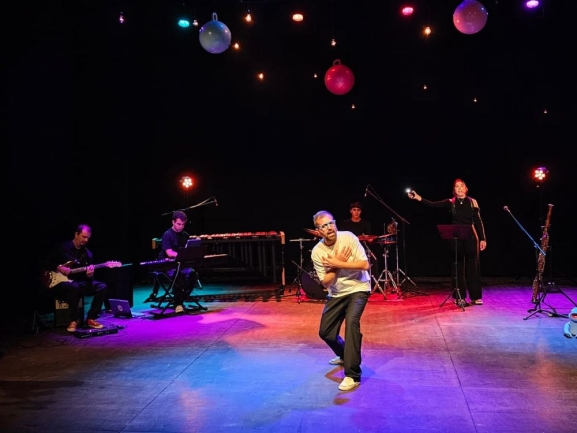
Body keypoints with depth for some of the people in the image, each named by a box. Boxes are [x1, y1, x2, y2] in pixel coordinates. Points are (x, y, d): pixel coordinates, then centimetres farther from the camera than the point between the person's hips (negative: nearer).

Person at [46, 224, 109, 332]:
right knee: (74, 287, -41)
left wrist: (89, 275, -15)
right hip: (61, 283, -5)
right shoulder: (62, 248, -3)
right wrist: (59, 268, -16)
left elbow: (88, 278, 9)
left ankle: (91, 319, -10)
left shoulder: (87, 253, 9)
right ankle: (74, 320, -24)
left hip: (80, 282, 5)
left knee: (102, 287, -17)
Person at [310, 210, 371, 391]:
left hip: (358, 289, -4)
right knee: (325, 332, 7)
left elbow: (364, 265, -21)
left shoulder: (348, 237, -17)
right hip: (336, 294, 4)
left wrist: (337, 264, -24)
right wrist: (338, 263, -21)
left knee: (351, 322, -29)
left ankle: (352, 375, -23)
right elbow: (325, 283, -9)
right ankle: (345, 355, 41)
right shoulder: (317, 252, -11)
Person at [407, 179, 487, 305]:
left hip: (471, 237, 0)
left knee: (473, 266, 3)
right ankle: (460, 297, 11)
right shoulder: (451, 203, 2)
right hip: (456, 238, 0)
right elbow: (433, 205, -10)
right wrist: (418, 198, -24)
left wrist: (483, 239, -2)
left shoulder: (472, 202, 3)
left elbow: (478, 221, 3)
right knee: (457, 267, 4)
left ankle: (475, 297, 10)